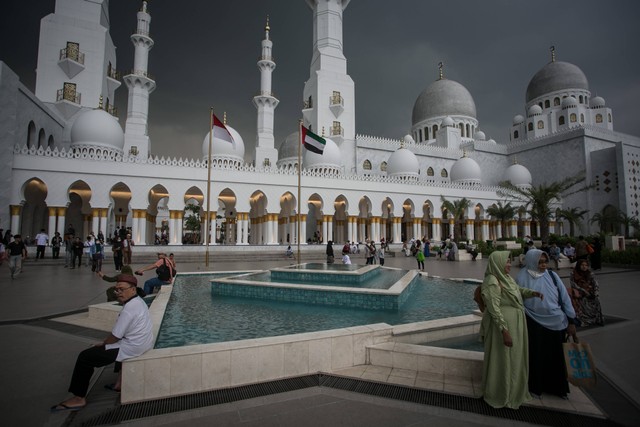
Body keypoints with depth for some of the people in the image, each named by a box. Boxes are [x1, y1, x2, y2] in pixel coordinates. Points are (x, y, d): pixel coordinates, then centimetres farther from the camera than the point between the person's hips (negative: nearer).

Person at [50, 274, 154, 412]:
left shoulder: (129, 308, -25)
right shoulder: (138, 301, 6)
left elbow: (115, 336, -19)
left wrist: (102, 344, 1)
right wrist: (105, 343, 13)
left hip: (132, 348, -10)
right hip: (142, 343, 10)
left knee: (85, 357, -1)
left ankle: (79, 398, 12)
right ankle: (121, 380, 37)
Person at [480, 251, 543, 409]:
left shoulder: (506, 277, 6)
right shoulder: (492, 282, -21)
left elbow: (518, 290, 22)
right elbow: (494, 309, -23)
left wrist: (533, 293, 2)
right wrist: (504, 331, -24)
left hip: (515, 324, 9)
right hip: (503, 324, -9)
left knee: (514, 359, 22)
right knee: (502, 361, 6)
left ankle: (514, 391, 42)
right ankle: (500, 397, 25)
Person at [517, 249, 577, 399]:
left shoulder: (552, 276, -2)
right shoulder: (523, 277, -7)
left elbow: (565, 298, 1)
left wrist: (571, 321, -1)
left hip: (555, 323, 2)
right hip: (534, 325, -2)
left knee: (556, 356, 14)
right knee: (536, 356, 10)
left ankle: (556, 386, 35)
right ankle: (536, 387, 29)